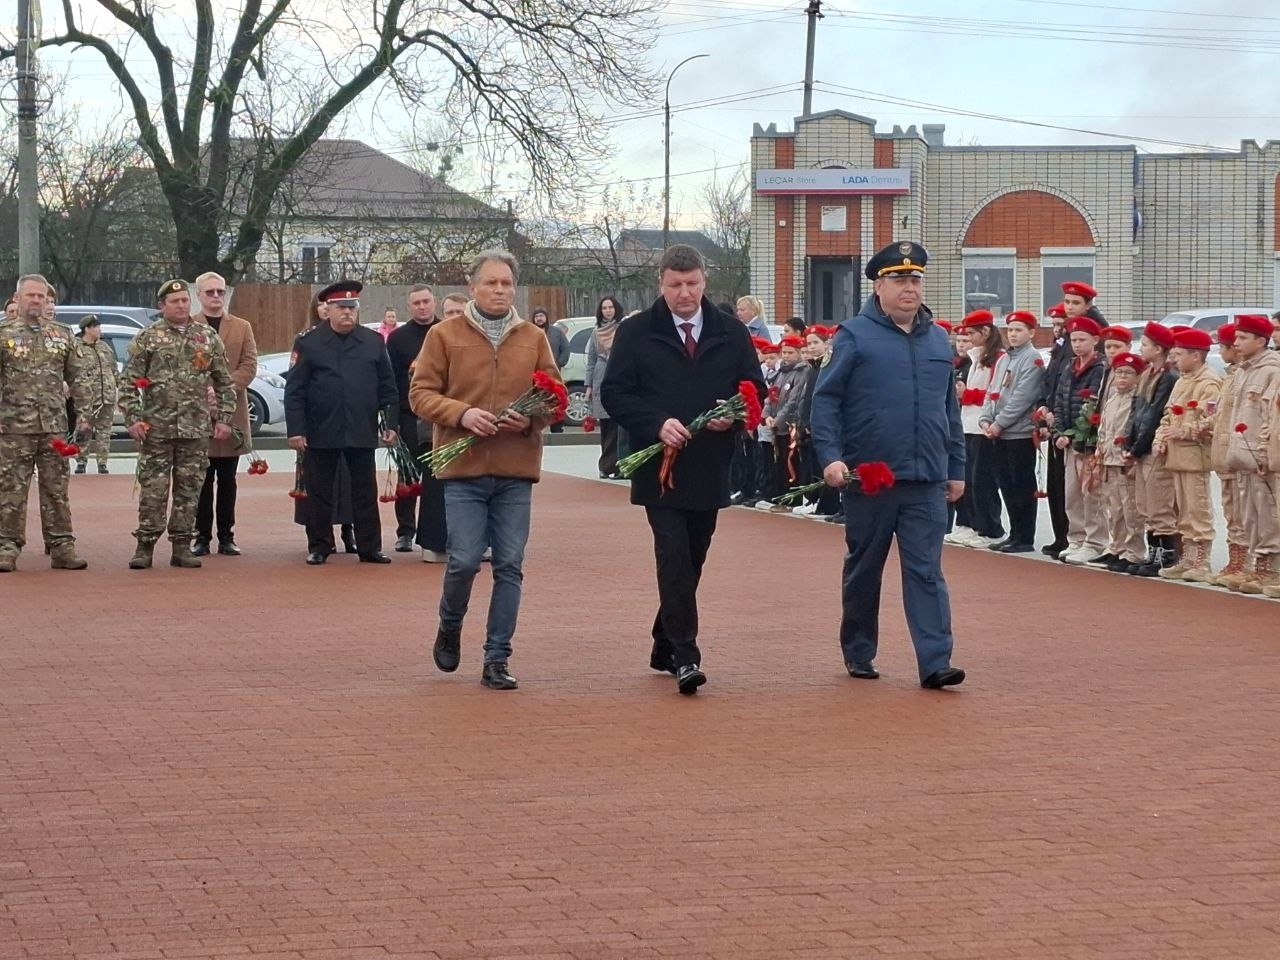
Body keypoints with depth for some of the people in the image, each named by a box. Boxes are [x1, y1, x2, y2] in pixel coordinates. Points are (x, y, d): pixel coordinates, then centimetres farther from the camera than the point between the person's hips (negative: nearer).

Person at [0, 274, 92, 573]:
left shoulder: (62, 335, 12)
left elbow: (76, 378, 14)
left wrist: (84, 413, 6)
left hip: (55, 425, 3)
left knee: (56, 489, 5)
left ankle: (61, 547, 9)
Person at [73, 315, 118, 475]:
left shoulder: (105, 347, 16)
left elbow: (115, 369, 22)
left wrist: (118, 390, 16)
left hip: (108, 398, 5)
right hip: (86, 399, -5)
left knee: (104, 431, 6)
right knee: (84, 432, -1)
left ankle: (102, 463, 10)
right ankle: (81, 462, 6)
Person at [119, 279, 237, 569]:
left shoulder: (209, 337, 7)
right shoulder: (147, 339, 1)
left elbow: (225, 382, 11)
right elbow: (128, 382, 0)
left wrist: (224, 418, 5)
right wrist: (132, 418, -9)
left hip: (196, 428, 2)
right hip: (157, 428, -2)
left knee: (189, 489, 5)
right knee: (153, 488, -2)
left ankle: (182, 546, 12)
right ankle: (145, 546, 4)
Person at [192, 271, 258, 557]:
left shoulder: (242, 327, 11)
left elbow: (249, 366, 1)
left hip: (232, 412, 2)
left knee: (227, 480, 5)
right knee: (202, 480, 1)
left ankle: (226, 536, 8)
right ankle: (202, 536, 4)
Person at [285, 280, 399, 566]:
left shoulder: (374, 342, 7)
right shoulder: (308, 344, 0)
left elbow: (387, 387, 9)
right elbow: (294, 391, -2)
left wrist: (391, 423, 3)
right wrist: (295, 429, -8)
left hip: (362, 432, 2)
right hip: (321, 433, -1)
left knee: (365, 492, 5)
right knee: (319, 494, 4)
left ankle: (369, 547, 11)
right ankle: (319, 547, 13)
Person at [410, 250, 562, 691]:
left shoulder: (534, 338, 10)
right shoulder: (444, 335, 3)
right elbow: (421, 393, 0)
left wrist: (532, 418, -10)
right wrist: (462, 413, -16)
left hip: (516, 472, 2)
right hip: (463, 469, -2)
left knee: (509, 566, 1)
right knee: (464, 560, -7)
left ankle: (497, 659, 7)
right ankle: (450, 627, 23)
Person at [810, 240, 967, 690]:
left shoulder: (938, 340, 12)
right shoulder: (854, 336, -2)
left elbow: (950, 410, 18)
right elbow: (825, 399, -5)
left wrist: (956, 469, 16)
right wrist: (830, 456, -15)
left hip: (927, 481, 3)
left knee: (926, 571, -4)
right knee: (863, 569, 10)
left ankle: (935, 662, -9)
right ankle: (858, 654, 23)